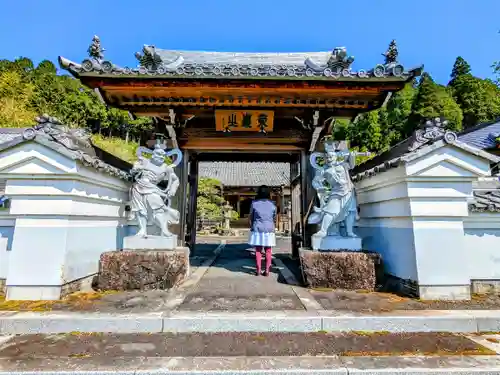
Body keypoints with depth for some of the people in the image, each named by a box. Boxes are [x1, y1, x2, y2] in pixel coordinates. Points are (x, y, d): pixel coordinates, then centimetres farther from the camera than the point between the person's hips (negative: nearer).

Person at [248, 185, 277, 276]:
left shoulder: (254, 203, -4)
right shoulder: (272, 204, -1)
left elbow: (251, 217, 3)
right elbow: (274, 218, 7)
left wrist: (252, 226, 19)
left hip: (257, 229, 0)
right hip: (269, 229, 1)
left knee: (258, 250, 8)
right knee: (268, 251, 9)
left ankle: (258, 270, 10)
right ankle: (267, 270, 10)